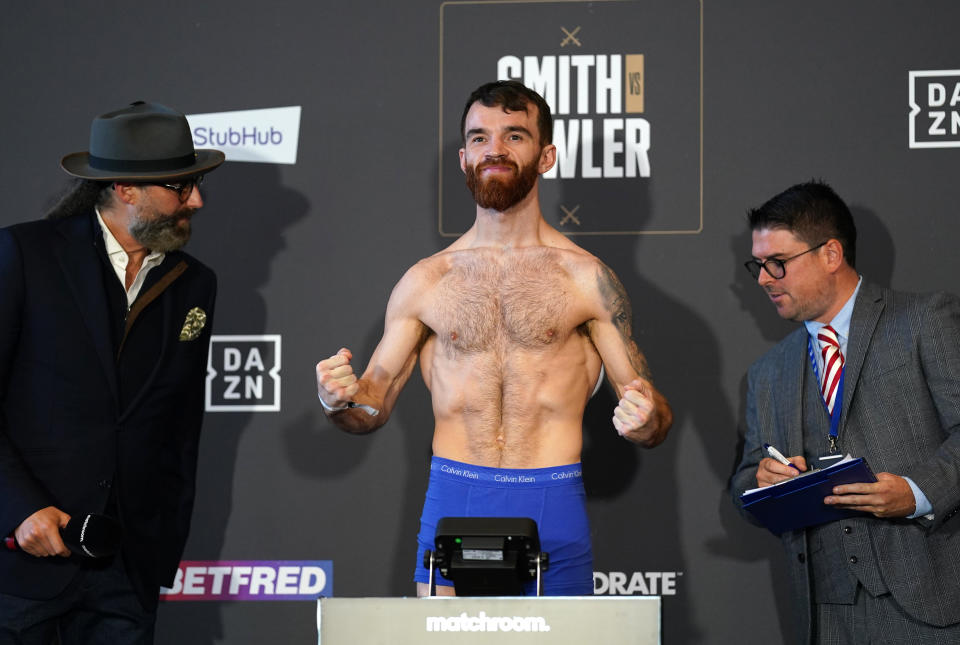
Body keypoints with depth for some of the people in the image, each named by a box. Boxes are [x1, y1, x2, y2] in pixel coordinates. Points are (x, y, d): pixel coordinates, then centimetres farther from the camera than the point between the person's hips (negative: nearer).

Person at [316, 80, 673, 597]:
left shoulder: (585, 277, 3)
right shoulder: (425, 281, 9)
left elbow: (653, 426, 5)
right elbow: (372, 409, 13)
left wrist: (645, 417, -19)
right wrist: (341, 399, -10)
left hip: (551, 513, -1)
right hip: (452, 506, 1)